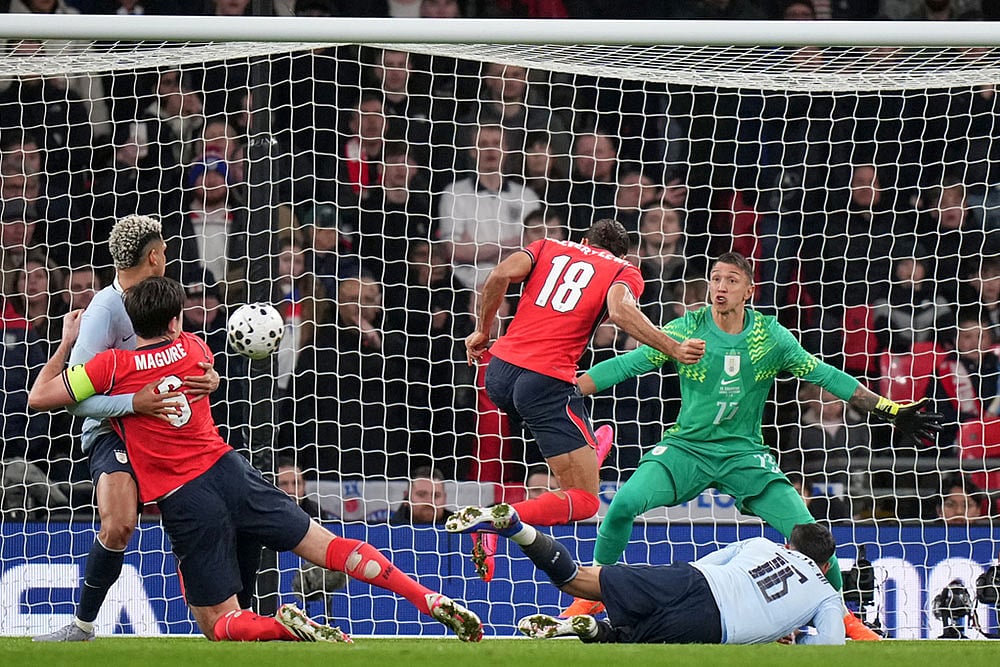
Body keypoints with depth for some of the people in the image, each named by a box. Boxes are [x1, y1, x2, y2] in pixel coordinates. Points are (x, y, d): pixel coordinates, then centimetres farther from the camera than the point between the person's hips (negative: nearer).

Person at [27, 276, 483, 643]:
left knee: (218, 624, 7)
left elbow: (39, 398, 2)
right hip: (229, 471, 3)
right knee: (328, 546, 6)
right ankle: (432, 601, -11)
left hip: (184, 503, -3)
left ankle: (282, 627, -26)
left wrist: (67, 343, 14)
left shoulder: (112, 366, -5)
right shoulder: (191, 347, 7)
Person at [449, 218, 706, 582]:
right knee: (585, 501, -4)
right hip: (548, 382, -6)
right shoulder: (624, 271, 10)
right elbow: (620, 309, -13)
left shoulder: (549, 247, 19)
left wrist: (482, 331, 13)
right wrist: (674, 349, -14)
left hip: (499, 373, 6)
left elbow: (501, 274, 2)